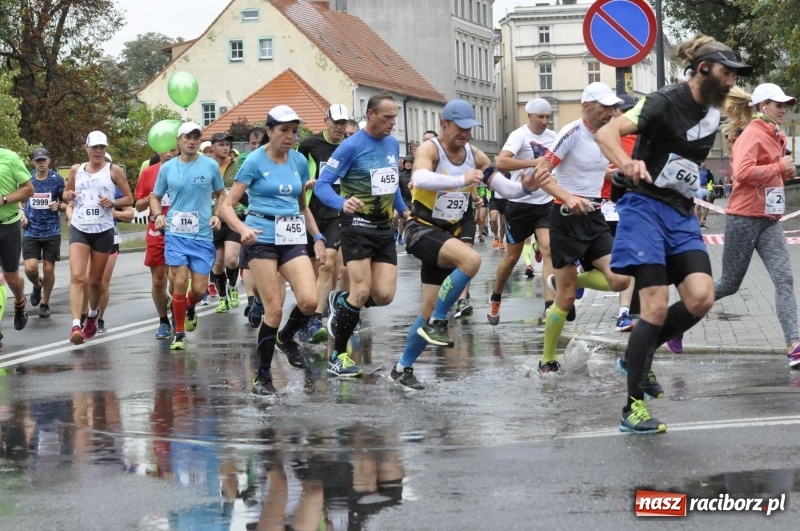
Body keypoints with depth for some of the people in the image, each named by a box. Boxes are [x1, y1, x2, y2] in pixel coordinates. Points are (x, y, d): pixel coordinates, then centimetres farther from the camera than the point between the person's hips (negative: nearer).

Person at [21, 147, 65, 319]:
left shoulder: (57, 179, -2)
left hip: (52, 231, 0)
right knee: (30, 268, -11)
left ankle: (45, 304, 22)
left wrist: (58, 205, -15)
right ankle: (37, 286, 25)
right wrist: (22, 215, -2)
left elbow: (66, 203, 7)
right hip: (31, 232, 0)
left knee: (49, 269, 3)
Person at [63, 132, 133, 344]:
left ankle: (92, 315, 39)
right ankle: (76, 325, -23)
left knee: (95, 280, 11)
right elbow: (66, 192, 22)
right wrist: (68, 196, -1)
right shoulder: (76, 170, 8)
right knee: (77, 277, -16)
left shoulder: (114, 171, 0)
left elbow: (129, 199, 4)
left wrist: (112, 203, -14)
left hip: (103, 231, -1)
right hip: (79, 229, 1)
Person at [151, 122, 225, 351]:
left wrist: (218, 215, -3)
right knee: (180, 282, -11)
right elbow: (155, 197, 15)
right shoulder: (167, 168, 4)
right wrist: (158, 214, -5)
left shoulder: (211, 166, 1)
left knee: (199, 289, -2)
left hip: (203, 235, 0)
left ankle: (190, 308, 36)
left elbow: (220, 194, 14)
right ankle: (179, 333, 6)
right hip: (175, 233, 0)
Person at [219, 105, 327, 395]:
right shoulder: (255, 161, -4)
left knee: (309, 300, -16)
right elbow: (227, 205, -6)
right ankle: (263, 376, 8)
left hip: (293, 239, 4)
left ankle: (286, 337, 18)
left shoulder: (299, 161, 10)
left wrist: (318, 237, 12)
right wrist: (243, 228, -25)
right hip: (262, 238, -4)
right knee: (274, 309, -9)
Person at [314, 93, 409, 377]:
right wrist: (342, 203, -32)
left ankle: (341, 303, 28)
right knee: (362, 291, -14)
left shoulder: (393, 144, 9)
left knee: (384, 295, -3)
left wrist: (404, 210, 18)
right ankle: (338, 356, 0)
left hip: (384, 227, 6)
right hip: (358, 225, -6)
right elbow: (322, 185, -14)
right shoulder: (352, 146, -11)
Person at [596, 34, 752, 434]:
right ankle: (633, 408, -3)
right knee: (657, 308, -13)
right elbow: (606, 133, -25)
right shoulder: (665, 102, -13)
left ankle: (636, 359, 11)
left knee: (701, 298, -12)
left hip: (682, 215, 7)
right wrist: (626, 162, -43)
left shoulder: (712, 113, 10)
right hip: (646, 208, -7)